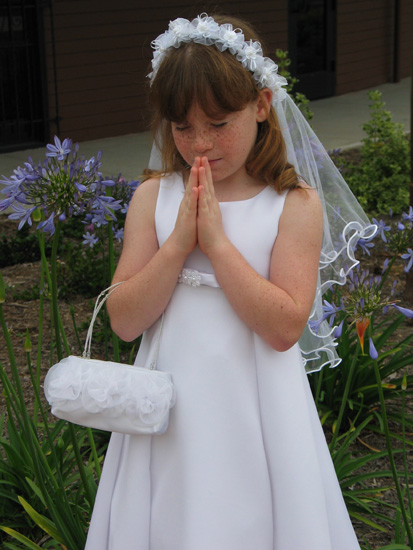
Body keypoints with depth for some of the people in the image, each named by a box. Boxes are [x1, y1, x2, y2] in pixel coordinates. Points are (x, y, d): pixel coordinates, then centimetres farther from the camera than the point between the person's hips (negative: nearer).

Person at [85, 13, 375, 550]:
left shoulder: (296, 204, -9)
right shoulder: (153, 198, -1)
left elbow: (285, 327, -17)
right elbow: (124, 320, -6)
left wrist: (216, 239, -19)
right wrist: (180, 240, -17)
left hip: (254, 410, -2)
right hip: (170, 405, 3)